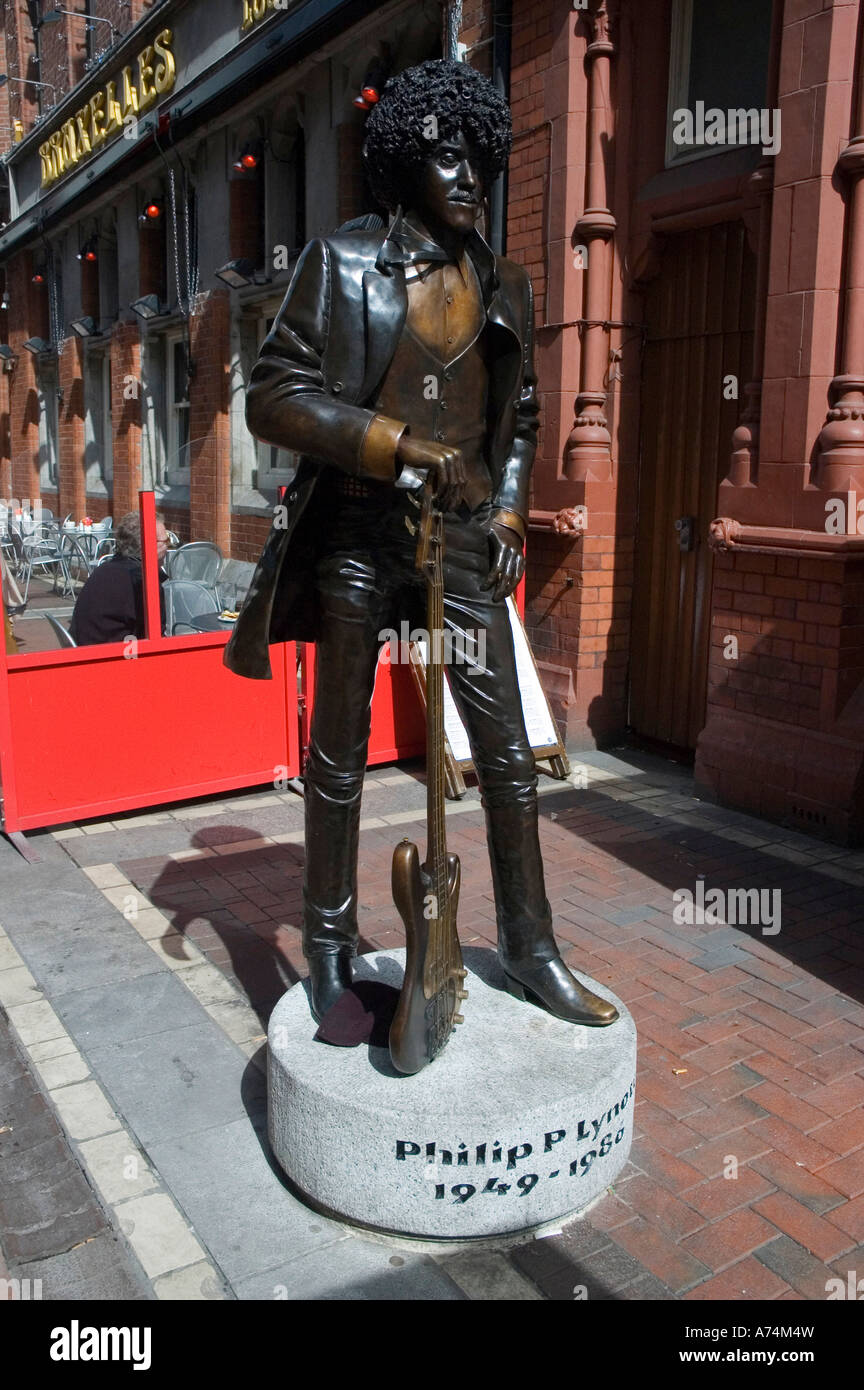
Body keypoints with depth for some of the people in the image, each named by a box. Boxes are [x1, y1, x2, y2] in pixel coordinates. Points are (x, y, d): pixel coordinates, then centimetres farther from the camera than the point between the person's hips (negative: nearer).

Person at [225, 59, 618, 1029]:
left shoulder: (503, 286, 14)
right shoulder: (342, 266, 1)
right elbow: (274, 396, -7)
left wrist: (509, 512, 8)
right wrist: (404, 445, -17)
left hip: (462, 542, 4)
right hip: (358, 537, -3)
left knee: (507, 755, 3)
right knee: (339, 758, 5)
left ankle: (529, 949, 19)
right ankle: (331, 956, 22)